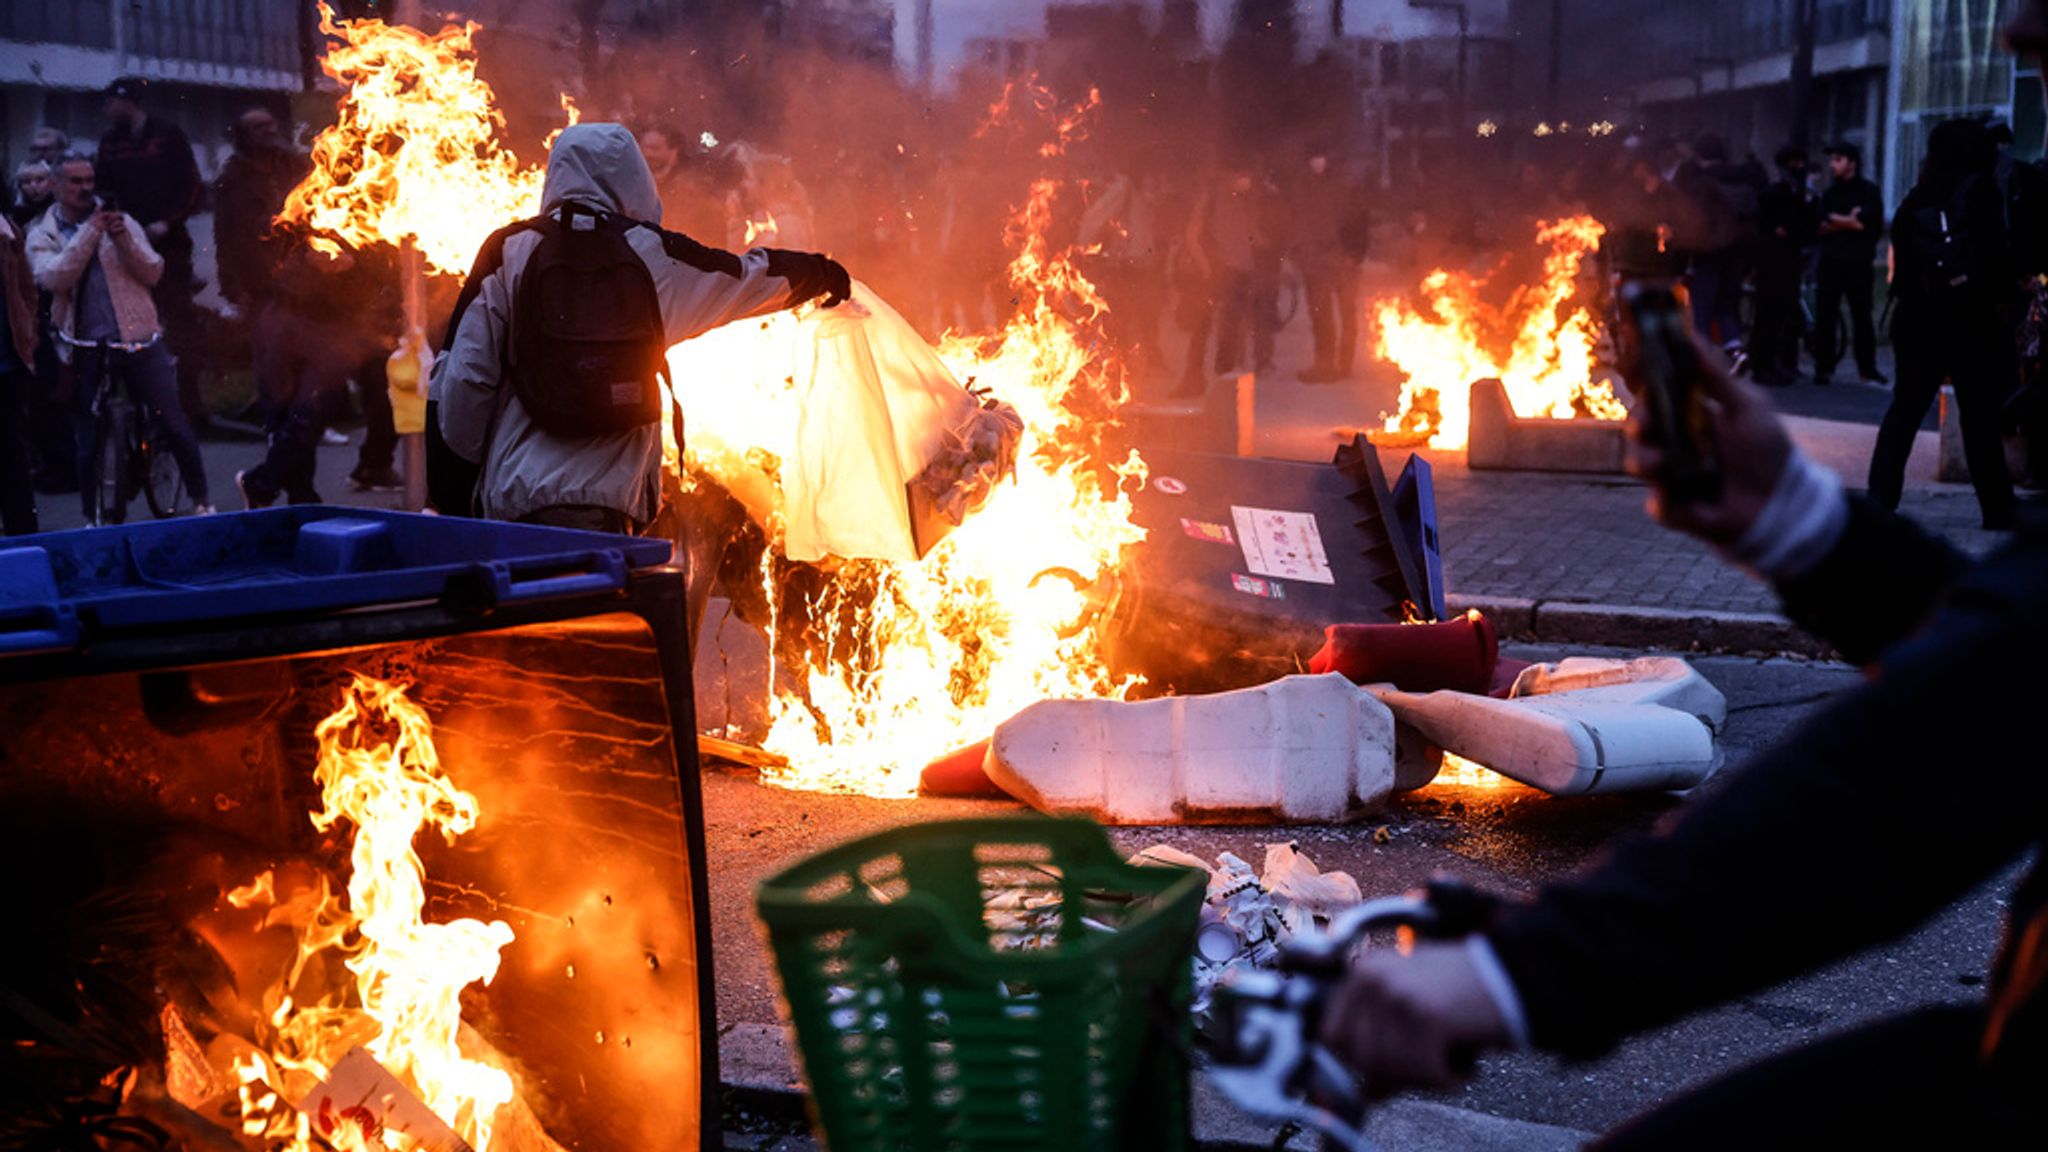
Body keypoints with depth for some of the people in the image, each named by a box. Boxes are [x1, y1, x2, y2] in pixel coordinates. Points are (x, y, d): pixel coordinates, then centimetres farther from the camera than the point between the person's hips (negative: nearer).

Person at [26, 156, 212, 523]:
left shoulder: (120, 221, 8)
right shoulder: (42, 236, 4)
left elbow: (152, 272, 0)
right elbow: (53, 279, -15)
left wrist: (123, 239, -16)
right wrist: (89, 233, -18)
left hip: (138, 339, 0)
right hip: (86, 348, 0)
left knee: (175, 423, -1)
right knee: (87, 440, 6)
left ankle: (201, 501, 12)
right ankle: (92, 518, 20)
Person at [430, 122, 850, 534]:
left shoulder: (509, 251, 5)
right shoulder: (653, 255, 5)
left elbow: (462, 376, 2)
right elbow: (752, 275, 24)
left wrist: (452, 493, 10)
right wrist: (821, 271, 45)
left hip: (509, 501, 1)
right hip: (601, 503, -1)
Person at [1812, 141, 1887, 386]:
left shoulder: (1869, 192, 1)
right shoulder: (1830, 193, 15)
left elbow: (1864, 223, -13)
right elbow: (1821, 228, 4)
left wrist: (1835, 219, -2)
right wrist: (1848, 222, -10)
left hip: (1859, 265, -3)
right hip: (1831, 262, 3)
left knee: (1862, 317, 1)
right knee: (1824, 317, -1)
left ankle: (1868, 369, 8)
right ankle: (1824, 368, 3)